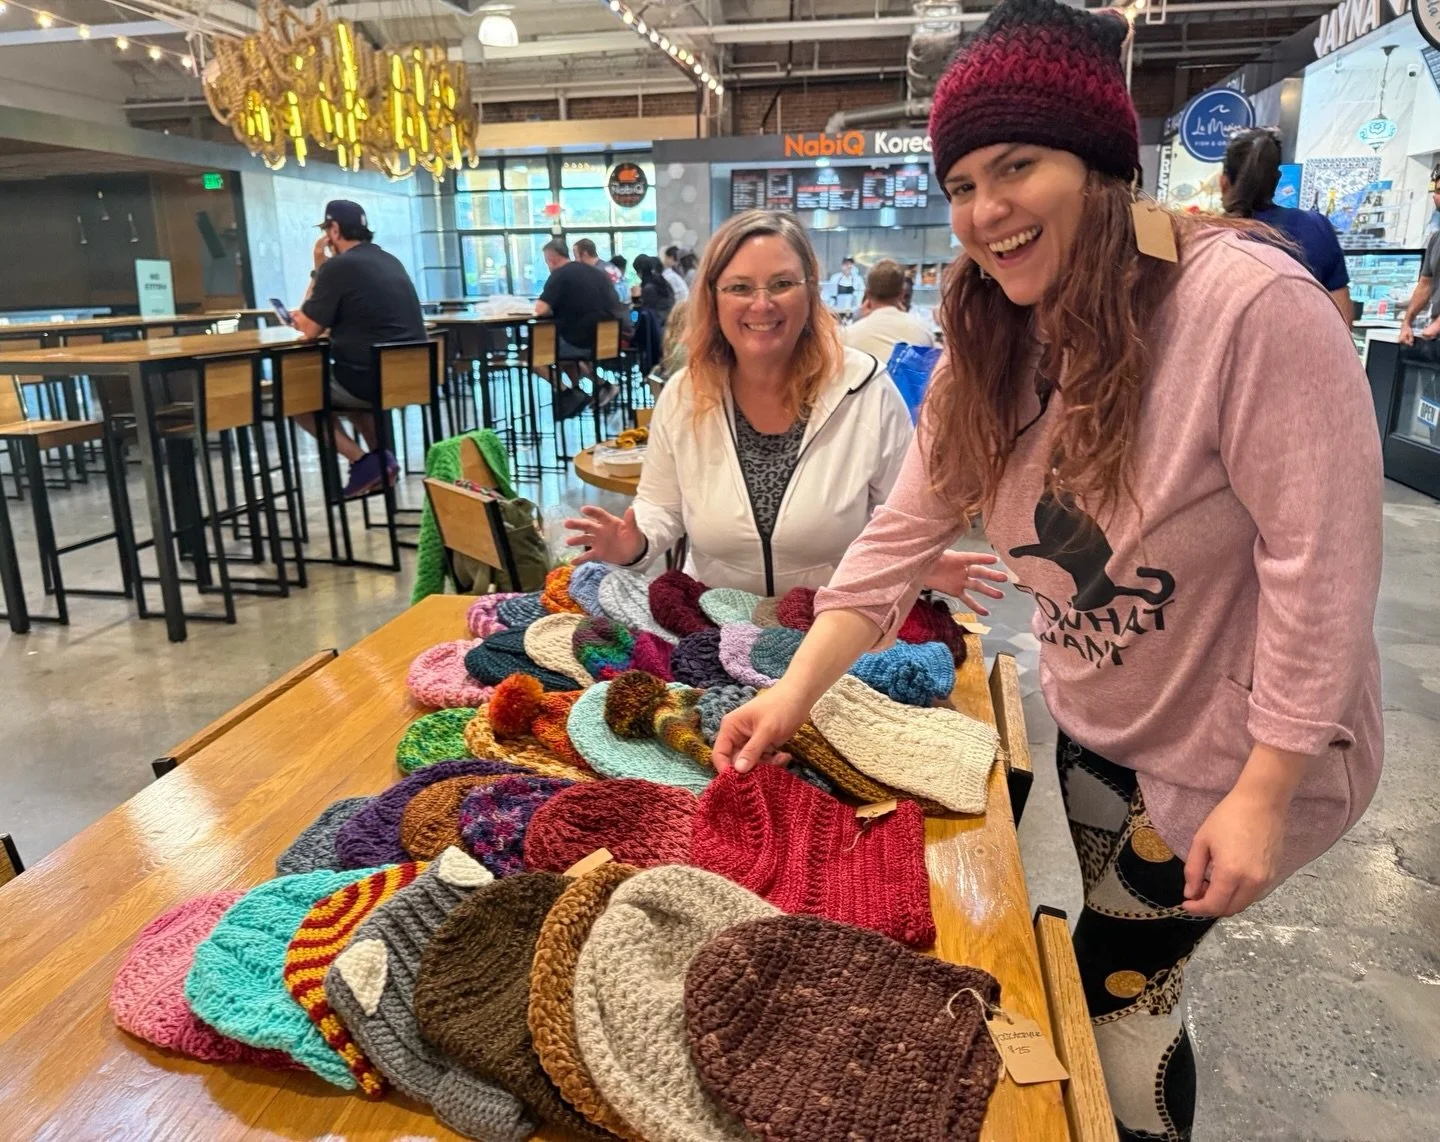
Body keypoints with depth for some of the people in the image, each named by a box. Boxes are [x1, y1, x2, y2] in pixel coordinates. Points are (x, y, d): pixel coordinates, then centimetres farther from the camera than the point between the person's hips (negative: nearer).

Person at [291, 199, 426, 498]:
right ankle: (380, 457, 20)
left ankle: (362, 462, 2)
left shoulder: (338, 266, -11)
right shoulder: (390, 260, 14)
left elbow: (309, 329, -5)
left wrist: (318, 270, 2)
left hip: (371, 380, -8)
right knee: (347, 380, 36)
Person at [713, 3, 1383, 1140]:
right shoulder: (994, 345, -5)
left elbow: (1320, 563, -26)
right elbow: (905, 530, -7)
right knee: (1131, 971, 25)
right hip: (1095, 733, 6)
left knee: (1109, 987, 11)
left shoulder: (1253, 305, -27)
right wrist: (796, 690, -13)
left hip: (1233, 750, -6)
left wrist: (1262, 796, -23)